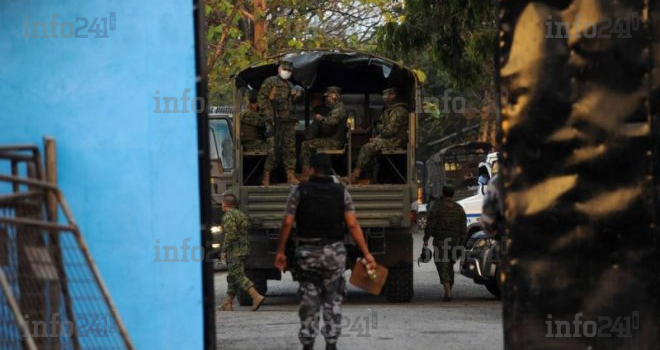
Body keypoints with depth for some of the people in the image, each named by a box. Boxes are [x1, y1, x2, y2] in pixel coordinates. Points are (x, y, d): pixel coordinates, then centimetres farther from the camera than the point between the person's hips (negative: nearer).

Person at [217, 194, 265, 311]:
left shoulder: (228, 215, -11)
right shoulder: (240, 214, 18)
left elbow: (230, 234, -20)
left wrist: (223, 250, -16)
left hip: (235, 249, -10)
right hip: (244, 248, 10)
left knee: (238, 275, -12)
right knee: (232, 275, 13)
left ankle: (256, 296, -24)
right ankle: (227, 303, 16)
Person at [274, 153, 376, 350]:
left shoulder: (300, 191, -3)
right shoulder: (341, 192, 0)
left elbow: (287, 223, -8)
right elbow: (353, 225, -7)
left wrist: (280, 251, 0)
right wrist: (366, 254, -6)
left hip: (307, 252, -1)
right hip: (334, 252, 1)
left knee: (309, 300, 8)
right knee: (333, 300, 10)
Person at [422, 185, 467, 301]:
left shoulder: (437, 206, -4)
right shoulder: (459, 209, 9)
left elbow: (430, 223, -10)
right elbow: (463, 228, 8)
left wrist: (426, 239, -8)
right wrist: (461, 244, 11)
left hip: (440, 241, -4)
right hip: (454, 241, 4)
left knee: (442, 267, -7)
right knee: (450, 266, 17)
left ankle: (448, 292, -22)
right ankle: (448, 291, 22)